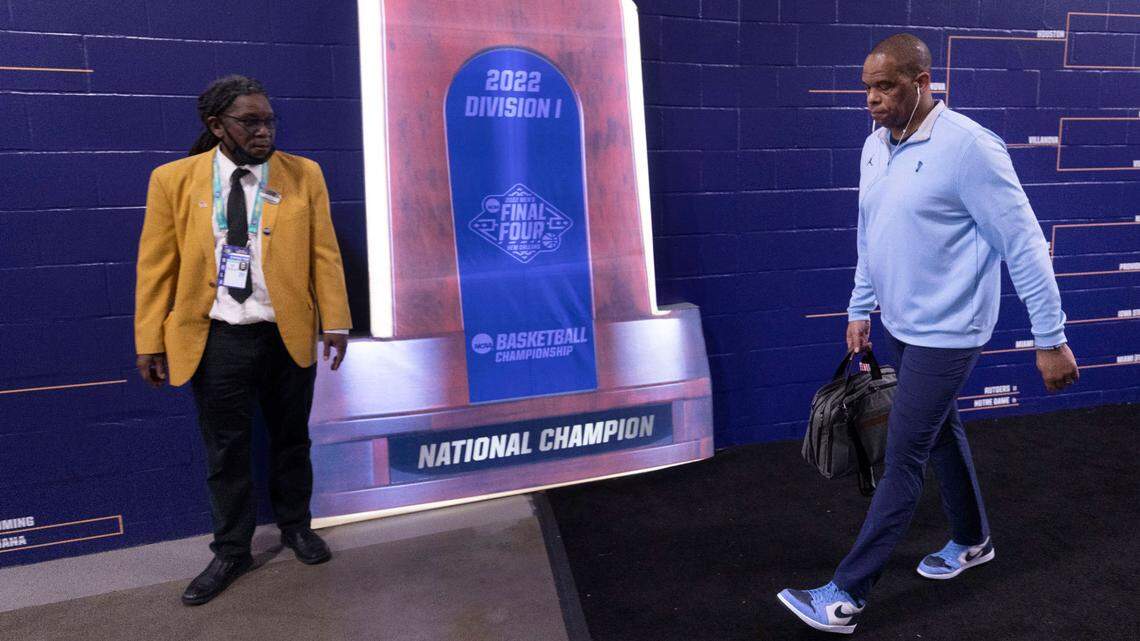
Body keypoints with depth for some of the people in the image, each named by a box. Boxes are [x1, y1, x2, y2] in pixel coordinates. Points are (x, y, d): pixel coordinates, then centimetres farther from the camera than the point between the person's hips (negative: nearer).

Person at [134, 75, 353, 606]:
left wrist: (334, 322, -4)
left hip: (287, 335, 1)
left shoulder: (303, 175, -1)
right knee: (225, 449, 11)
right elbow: (157, 267, 0)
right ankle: (231, 551, 29)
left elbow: (323, 254, -1)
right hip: (215, 339, 0)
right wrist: (150, 342, -1)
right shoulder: (173, 179, -2)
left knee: (291, 438, 15)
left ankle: (295, 527, 38)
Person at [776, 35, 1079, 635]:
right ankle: (972, 541, 44)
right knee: (941, 434, 22)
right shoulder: (875, 146, 5)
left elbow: (1023, 243, -17)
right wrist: (860, 310, 18)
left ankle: (845, 596, 4)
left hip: (945, 332, -8)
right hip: (901, 326, 8)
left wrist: (1051, 339, -15)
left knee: (903, 458, -4)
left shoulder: (968, 146, -19)